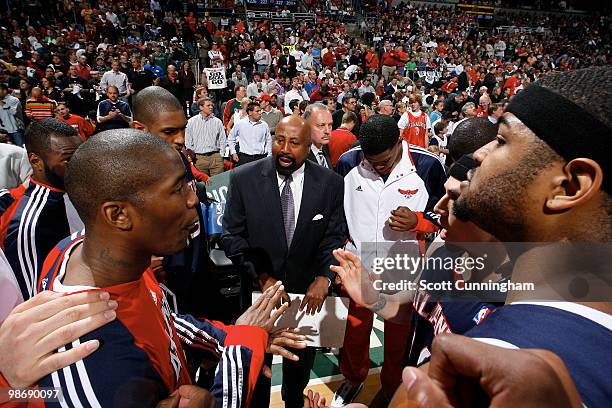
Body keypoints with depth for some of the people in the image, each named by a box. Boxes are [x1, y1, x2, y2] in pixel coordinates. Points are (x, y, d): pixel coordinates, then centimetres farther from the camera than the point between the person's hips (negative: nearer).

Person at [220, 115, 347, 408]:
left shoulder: (330, 183, -10)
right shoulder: (243, 179, -13)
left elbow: (334, 237, -5)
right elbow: (232, 236, -9)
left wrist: (324, 278, -20)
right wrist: (261, 276, -17)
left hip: (308, 289, 2)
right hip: (258, 288, -1)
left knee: (300, 364, 26)